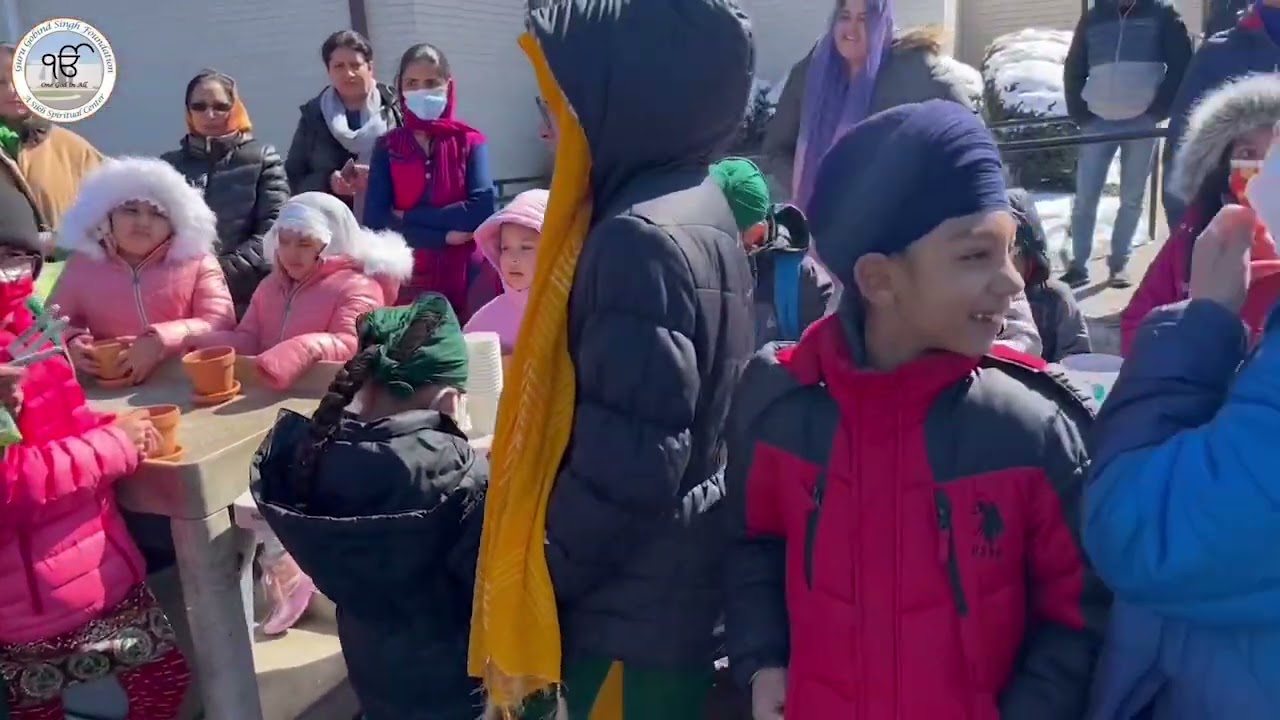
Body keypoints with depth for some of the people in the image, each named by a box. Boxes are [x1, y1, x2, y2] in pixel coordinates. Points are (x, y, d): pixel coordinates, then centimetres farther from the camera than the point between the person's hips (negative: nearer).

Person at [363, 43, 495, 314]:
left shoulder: (470, 141, 3)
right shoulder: (387, 147, 6)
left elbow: (482, 210, -12)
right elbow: (374, 221, -5)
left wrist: (408, 217, -9)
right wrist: (445, 235, -13)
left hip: (465, 277, -1)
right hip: (406, 279, 1)